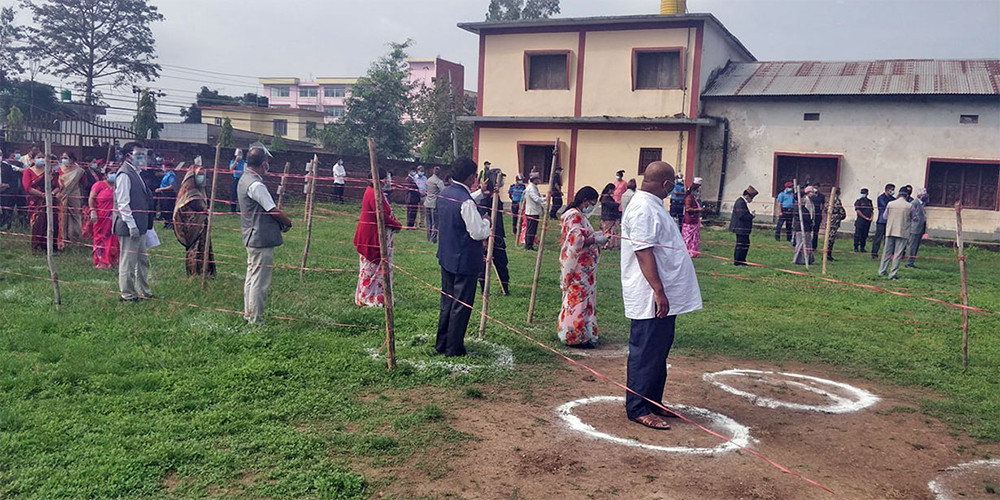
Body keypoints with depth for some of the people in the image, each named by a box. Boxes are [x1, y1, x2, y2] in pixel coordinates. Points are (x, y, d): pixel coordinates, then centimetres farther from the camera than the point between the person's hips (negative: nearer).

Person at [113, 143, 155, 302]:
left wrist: (147, 224, 17)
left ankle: (143, 291, 28)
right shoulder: (124, 174, -14)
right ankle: (127, 294, 9)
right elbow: (123, 203, -19)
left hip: (139, 226, 10)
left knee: (142, 260, 17)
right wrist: (132, 226, -20)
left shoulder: (135, 173, 15)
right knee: (128, 261, 0)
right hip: (129, 228, -10)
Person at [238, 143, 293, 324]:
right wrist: (288, 223, 1)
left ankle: (248, 313, 30)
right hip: (262, 239, -11)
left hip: (251, 238, 11)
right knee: (260, 281, -4)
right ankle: (255, 320, 2)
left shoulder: (244, 179, 12)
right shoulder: (256, 185, -20)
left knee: (251, 277, 19)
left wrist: (281, 221, 8)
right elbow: (273, 210, -16)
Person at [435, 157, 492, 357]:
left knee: (447, 302, 19)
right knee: (461, 305, 4)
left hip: (446, 257, 9)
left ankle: (441, 344, 28)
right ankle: (453, 348, 13)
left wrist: (480, 193, 28)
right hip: (465, 262, -9)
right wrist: (486, 222, -4)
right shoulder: (466, 203, -24)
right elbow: (479, 233, -24)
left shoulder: (445, 194, 4)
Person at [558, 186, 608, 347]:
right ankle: (575, 336, 3)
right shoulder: (574, 216, -17)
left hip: (583, 266, 11)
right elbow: (577, 240, -25)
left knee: (582, 298, 15)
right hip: (578, 267, -11)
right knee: (578, 299, -4)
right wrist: (597, 239, -17)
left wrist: (598, 235, 9)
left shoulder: (579, 215, 16)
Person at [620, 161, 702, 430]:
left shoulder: (652, 205, 15)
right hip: (651, 299, -11)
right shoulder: (643, 209, -18)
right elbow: (643, 253, -24)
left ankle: (653, 402, 28)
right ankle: (638, 409, 7)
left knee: (658, 353, 17)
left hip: (665, 299, 11)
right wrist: (659, 291, -26)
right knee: (646, 354, -2)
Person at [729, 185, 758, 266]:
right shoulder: (740, 202, -17)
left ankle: (742, 260, 20)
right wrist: (751, 215, -12)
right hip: (740, 228, -11)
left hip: (744, 229, 11)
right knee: (741, 244, -6)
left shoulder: (744, 202, 17)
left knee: (746, 244, 14)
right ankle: (737, 261, 0)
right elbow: (741, 216, -23)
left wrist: (751, 213, 6)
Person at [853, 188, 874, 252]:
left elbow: (872, 211, 18)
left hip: (868, 221, 5)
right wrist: (865, 217, -12)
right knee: (858, 234, -5)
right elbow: (857, 211, -9)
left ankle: (862, 248, 12)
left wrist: (871, 217, 0)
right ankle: (856, 248, 1)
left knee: (865, 235, 6)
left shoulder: (869, 201, 15)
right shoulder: (858, 201, -1)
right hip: (860, 220, -5)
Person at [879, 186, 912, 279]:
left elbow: (885, 216, 8)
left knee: (887, 252, 13)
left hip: (890, 231, 2)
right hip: (903, 232, -2)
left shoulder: (890, 204, -3)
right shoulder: (909, 206, -9)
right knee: (898, 254, 2)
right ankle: (893, 273, 0)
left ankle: (882, 271, 20)